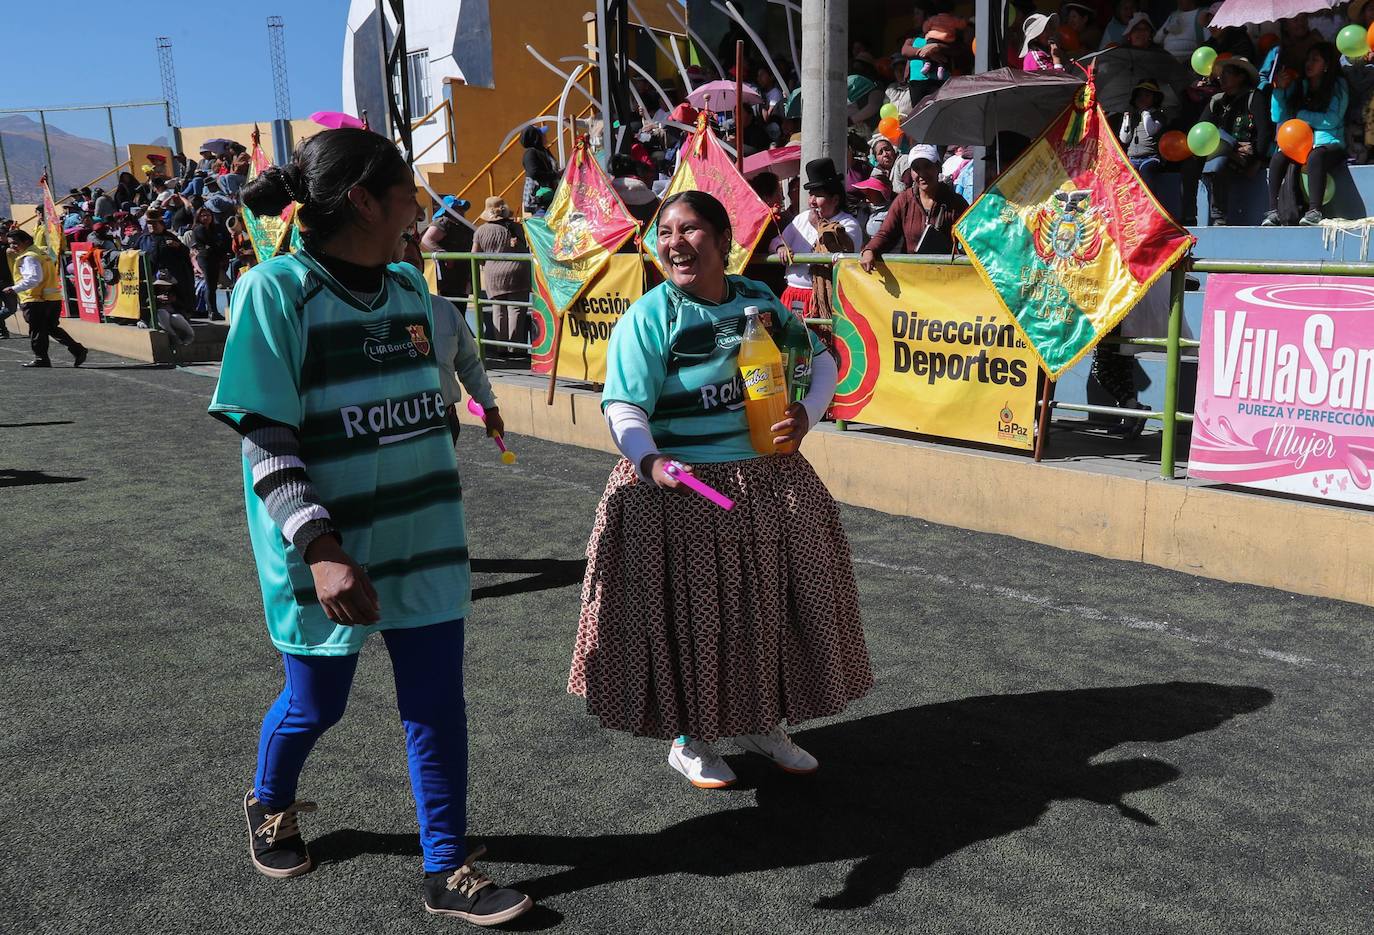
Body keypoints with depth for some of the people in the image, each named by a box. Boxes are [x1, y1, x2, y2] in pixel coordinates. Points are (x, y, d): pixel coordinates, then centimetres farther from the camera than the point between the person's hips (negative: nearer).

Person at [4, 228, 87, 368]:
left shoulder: (29, 257, -13)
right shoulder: (40, 253, 17)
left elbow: (34, 278, -25)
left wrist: (15, 289, -24)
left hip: (36, 301, -10)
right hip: (54, 299, 10)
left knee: (36, 331, 2)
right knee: (52, 328, 17)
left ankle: (41, 359, 8)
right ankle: (78, 350, 9)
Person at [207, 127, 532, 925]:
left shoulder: (410, 287, 5)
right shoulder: (276, 290, -14)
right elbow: (265, 441, -17)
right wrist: (320, 546, -26)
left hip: (424, 536, 5)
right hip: (333, 548, -5)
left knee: (438, 701, 7)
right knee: (317, 703, 13)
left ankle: (449, 873, 23)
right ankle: (270, 805, 47)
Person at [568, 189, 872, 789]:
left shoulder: (761, 300, 4)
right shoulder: (648, 317, -11)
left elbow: (819, 357, 15)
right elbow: (623, 408, -18)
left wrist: (808, 411, -4)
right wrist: (649, 461, -36)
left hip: (769, 483, 6)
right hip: (680, 488, -5)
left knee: (771, 604, 15)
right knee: (688, 615, 5)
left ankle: (760, 722, 37)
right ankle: (688, 739, 27)